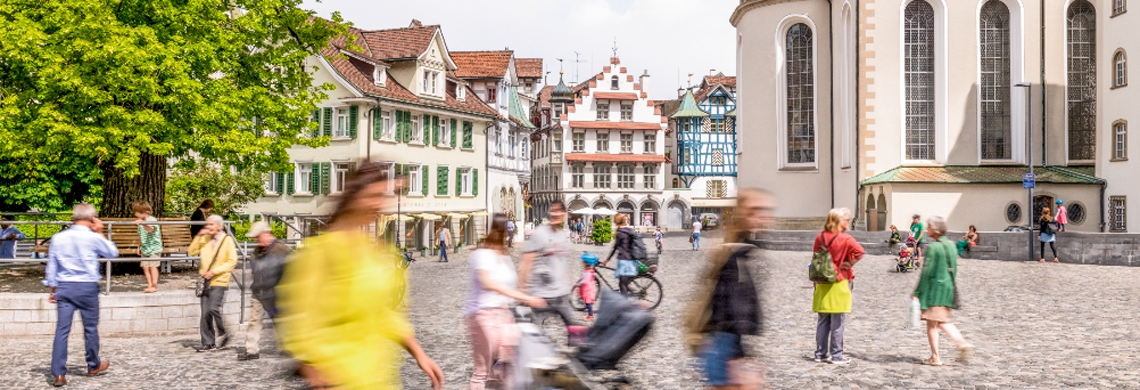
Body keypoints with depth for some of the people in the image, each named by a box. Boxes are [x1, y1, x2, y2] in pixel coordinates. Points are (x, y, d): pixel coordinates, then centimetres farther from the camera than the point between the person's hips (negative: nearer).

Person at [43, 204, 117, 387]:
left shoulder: (58, 237, 4)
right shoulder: (93, 238, -8)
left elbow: (51, 265, 7)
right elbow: (113, 253, 8)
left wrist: (52, 288, 14)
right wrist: (100, 233, 11)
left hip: (64, 287, 3)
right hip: (87, 287, -3)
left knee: (62, 329, 0)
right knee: (90, 327, 12)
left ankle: (58, 374, -3)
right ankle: (93, 366, 27)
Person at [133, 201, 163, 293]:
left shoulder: (152, 220, -12)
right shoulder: (140, 222, 13)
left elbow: (150, 229, -34)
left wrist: (142, 223, -48)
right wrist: (139, 247, 21)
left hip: (154, 247, -7)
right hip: (144, 248, 7)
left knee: (152, 266, -9)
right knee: (145, 266, 1)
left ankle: (154, 286, -5)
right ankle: (150, 285, 6)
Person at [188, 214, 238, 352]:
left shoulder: (227, 240, -6)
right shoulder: (205, 239, 10)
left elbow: (232, 261, -9)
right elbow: (192, 252, 8)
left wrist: (214, 271, -16)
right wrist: (198, 236, -2)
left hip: (219, 281, -5)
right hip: (206, 281, 5)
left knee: (213, 308, -18)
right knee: (205, 313, 3)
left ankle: (223, 334, 3)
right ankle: (208, 343, 10)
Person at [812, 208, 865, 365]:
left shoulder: (820, 237, 3)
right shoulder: (845, 239, -12)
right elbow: (859, 251, -28)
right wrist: (848, 265, -12)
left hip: (822, 284, 5)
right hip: (839, 284, -5)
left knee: (823, 321, 12)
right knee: (838, 322, 2)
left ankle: (820, 354, 16)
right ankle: (836, 356, 6)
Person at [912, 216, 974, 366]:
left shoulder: (933, 247, -14)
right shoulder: (951, 245, 8)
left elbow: (926, 272, -15)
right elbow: (954, 269, 14)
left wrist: (916, 292, -10)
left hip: (935, 287, -8)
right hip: (948, 287, 8)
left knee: (931, 323, 2)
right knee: (943, 321, 18)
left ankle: (935, 358, 6)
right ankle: (963, 344, 3)